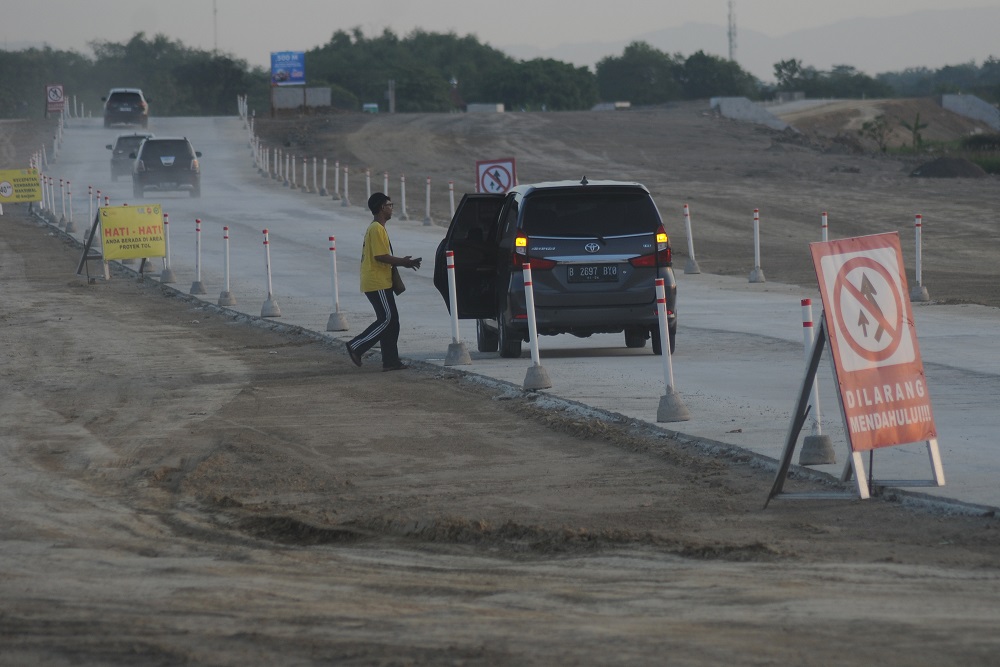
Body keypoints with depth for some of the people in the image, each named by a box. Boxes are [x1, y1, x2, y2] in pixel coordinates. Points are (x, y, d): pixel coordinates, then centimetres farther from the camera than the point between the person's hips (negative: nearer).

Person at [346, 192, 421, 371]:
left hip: (381, 283, 11)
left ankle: (391, 361, 6)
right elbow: (381, 256, -21)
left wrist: (401, 261, 16)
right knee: (387, 319, -11)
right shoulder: (377, 229, -14)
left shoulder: (376, 228, 19)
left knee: (390, 320, 7)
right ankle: (356, 346, -8)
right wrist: (404, 262, -12)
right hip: (377, 284, -11)